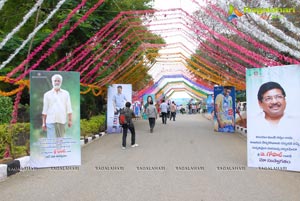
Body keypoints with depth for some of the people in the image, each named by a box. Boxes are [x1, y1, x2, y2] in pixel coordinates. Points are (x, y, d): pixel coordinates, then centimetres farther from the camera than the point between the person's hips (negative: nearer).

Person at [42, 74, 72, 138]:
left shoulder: (66, 93, 9)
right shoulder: (47, 94, 6)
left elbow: (68, 108, 6)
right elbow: (44, 110, 6)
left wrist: (70, 120, 0)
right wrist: (44, 123, 3)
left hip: (62, 121, 2)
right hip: (51, 121, -2)